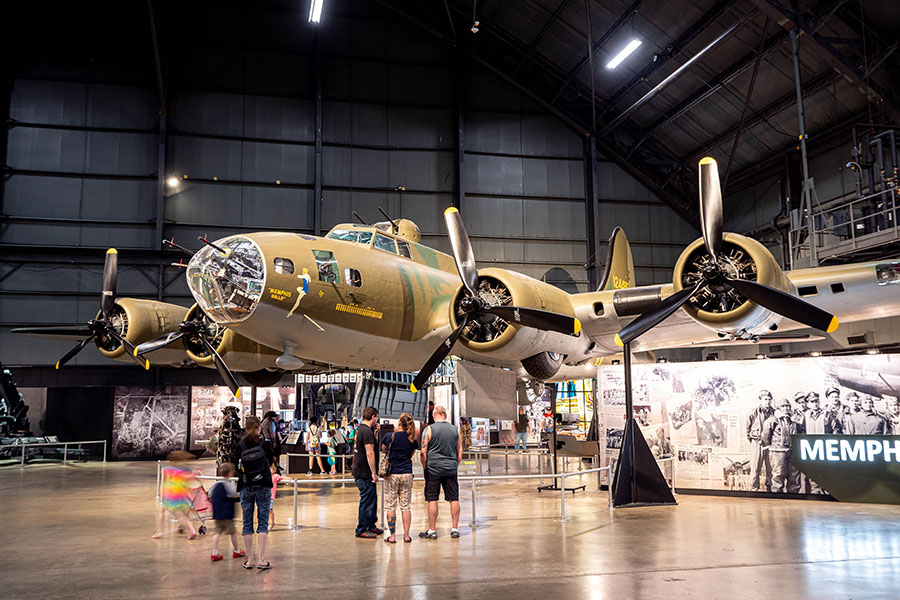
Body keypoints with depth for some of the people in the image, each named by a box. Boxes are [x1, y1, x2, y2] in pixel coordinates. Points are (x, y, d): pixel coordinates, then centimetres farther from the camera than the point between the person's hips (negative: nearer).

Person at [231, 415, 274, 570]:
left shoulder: (239, 446, -7)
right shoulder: (265, 444, -7)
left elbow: (235, 464, 1)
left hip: (246, 488, 1)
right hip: (263, 487, -1)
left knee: (247, 523, 9)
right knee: (263, 522, 4)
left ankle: (249, 560, 11)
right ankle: (261, 559, -1)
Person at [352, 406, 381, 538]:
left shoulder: (361, 429, 13)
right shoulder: (367, 431, -19)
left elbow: (373, 446, 20)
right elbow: (370, 453, -23)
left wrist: (375, 433, 9)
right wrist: (374, 473, -20)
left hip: (360, 471, 10)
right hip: (365, 473, -10)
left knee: (372, 499, 17)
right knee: (367, 501, -1)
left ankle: (371, 526, 27)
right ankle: (361, 530, 8)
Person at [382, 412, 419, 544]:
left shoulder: (389, 436, -8)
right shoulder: (412, 440, -3)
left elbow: (383, 450, 10)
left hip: (392, 475, -2)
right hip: (407, 474, 2)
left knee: (390, 506, 5)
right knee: (405, 506, 9)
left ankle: (392, 536, 5)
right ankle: (406, 535, 10)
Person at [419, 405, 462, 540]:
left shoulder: (429, 429, -4)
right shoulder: (454, 430, 7)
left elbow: (423, 452, -5)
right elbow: (460, 453, 10)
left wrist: (425, 468, 5)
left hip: (433, 468, -3)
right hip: (451, 469, 3)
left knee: (432, 499, 2)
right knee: (454, 499, 7)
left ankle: (432, 531, 5)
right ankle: (455, 529, 11)